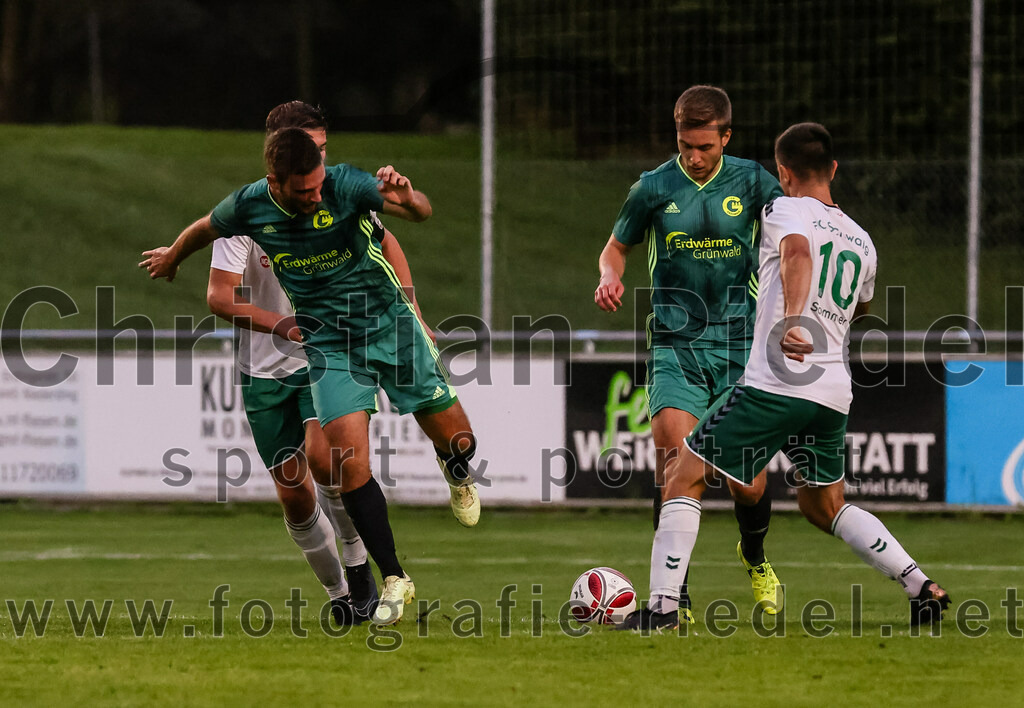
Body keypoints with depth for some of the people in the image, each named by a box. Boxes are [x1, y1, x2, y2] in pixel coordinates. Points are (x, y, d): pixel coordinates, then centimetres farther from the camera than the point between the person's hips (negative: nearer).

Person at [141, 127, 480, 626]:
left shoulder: (344, 186, -22)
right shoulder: (248, 207, -15)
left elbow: (422, 212, -30)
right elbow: (203, 232, 9)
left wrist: (405, 197, -54)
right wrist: (171, 258, 28)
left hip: (388, 322, -1)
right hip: (329, 344, 1)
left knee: (455, 441, 7)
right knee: (349, 461, -15)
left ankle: (457, 474, 48)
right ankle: (394, 581, -4)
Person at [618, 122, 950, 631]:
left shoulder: (785, 211, 0)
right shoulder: (862, 241, 19)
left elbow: (799, 253, -24)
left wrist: (793, 320, -38)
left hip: (775, 382, -7)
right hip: (835, 392, 7)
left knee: (683, 479, 2)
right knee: (823, 504, 25)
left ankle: (662, 606, -9)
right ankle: (923, 588, 14)